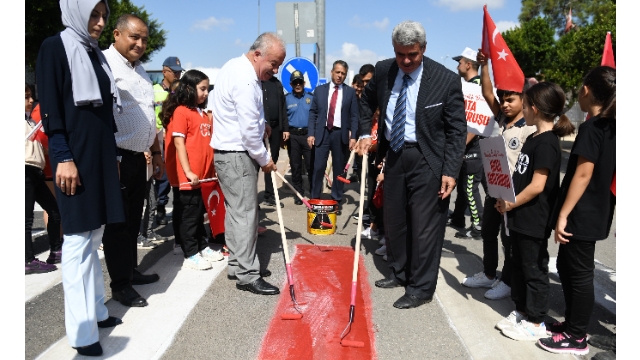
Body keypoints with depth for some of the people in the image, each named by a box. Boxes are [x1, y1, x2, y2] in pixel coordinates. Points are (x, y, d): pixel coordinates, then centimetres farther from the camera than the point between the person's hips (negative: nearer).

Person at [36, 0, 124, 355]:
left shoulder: (95, 54, 17)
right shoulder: (54, 47, -3)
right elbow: (49, 107, -11)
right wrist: (63, 157, -18)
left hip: (101, 153, 8)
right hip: (75, 155, -7)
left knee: (94, 236, 12)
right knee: (78, 239, -5)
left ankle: (95, 310, 22)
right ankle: (81, 330, 2)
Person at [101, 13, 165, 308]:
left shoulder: (140, 70, 18)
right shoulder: (105, 63, -11)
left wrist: (156, 152, 23)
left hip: (138, 157, 9)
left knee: (133, 219, 16)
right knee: (117, 222, 0)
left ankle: (131, 271, 30)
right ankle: (120, 285, 11)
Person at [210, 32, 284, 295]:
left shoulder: (237, 67, 12)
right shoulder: (245, 79, -21)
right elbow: (249, 130, -21)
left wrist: (261, 123, 10)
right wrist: (264, 159, -9)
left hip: (232, 152, 10)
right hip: (237, 155, -10)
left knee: (236, 211, 14)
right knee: (245, 213, -6)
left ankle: (238, 265, 25)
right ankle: (247, 276, 2)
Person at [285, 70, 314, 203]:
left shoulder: (311, 97, 8)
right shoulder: (286, 99, 6)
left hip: (308, 135, 0)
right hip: (293, 136, 0)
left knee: (311, 165, -4)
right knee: (295, 166, 6)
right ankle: (298, 193, 17)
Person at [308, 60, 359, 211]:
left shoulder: (350, 92, 6)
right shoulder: (320, 90, 8)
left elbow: (354, 116, 3)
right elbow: (313, 113, 7)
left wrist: (353, 136, -6)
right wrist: (311, 133, -2)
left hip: (341, 134, 0)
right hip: (322, 133, 0)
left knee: (339, 169, 6)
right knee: (318, 167, -3)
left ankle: (337, 200, 15)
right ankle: (315, 198, 10)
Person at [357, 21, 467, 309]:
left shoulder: (446, 79, -13)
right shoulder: (383, 71, 0)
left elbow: (457, 130, -10)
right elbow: (367, 101, 20)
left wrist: (450, 171, -17)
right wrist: (365, 133, 9)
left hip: (427, 160, -5)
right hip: (394, 155, 6)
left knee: (425, 225, 0)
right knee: (394, 219, 16)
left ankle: (421, 288, 16)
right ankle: (399, 273, 36)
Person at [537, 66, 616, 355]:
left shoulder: (590, 127, -17)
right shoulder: (610, 127, 9)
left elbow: (583, 175, -21)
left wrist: (563, 214, -19)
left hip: (582, 214, -9)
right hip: (597, 211, 9)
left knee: (579, 273, 1)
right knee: (567, 266, 18)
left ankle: (577, 338, 13)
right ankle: (571, 323, 30)